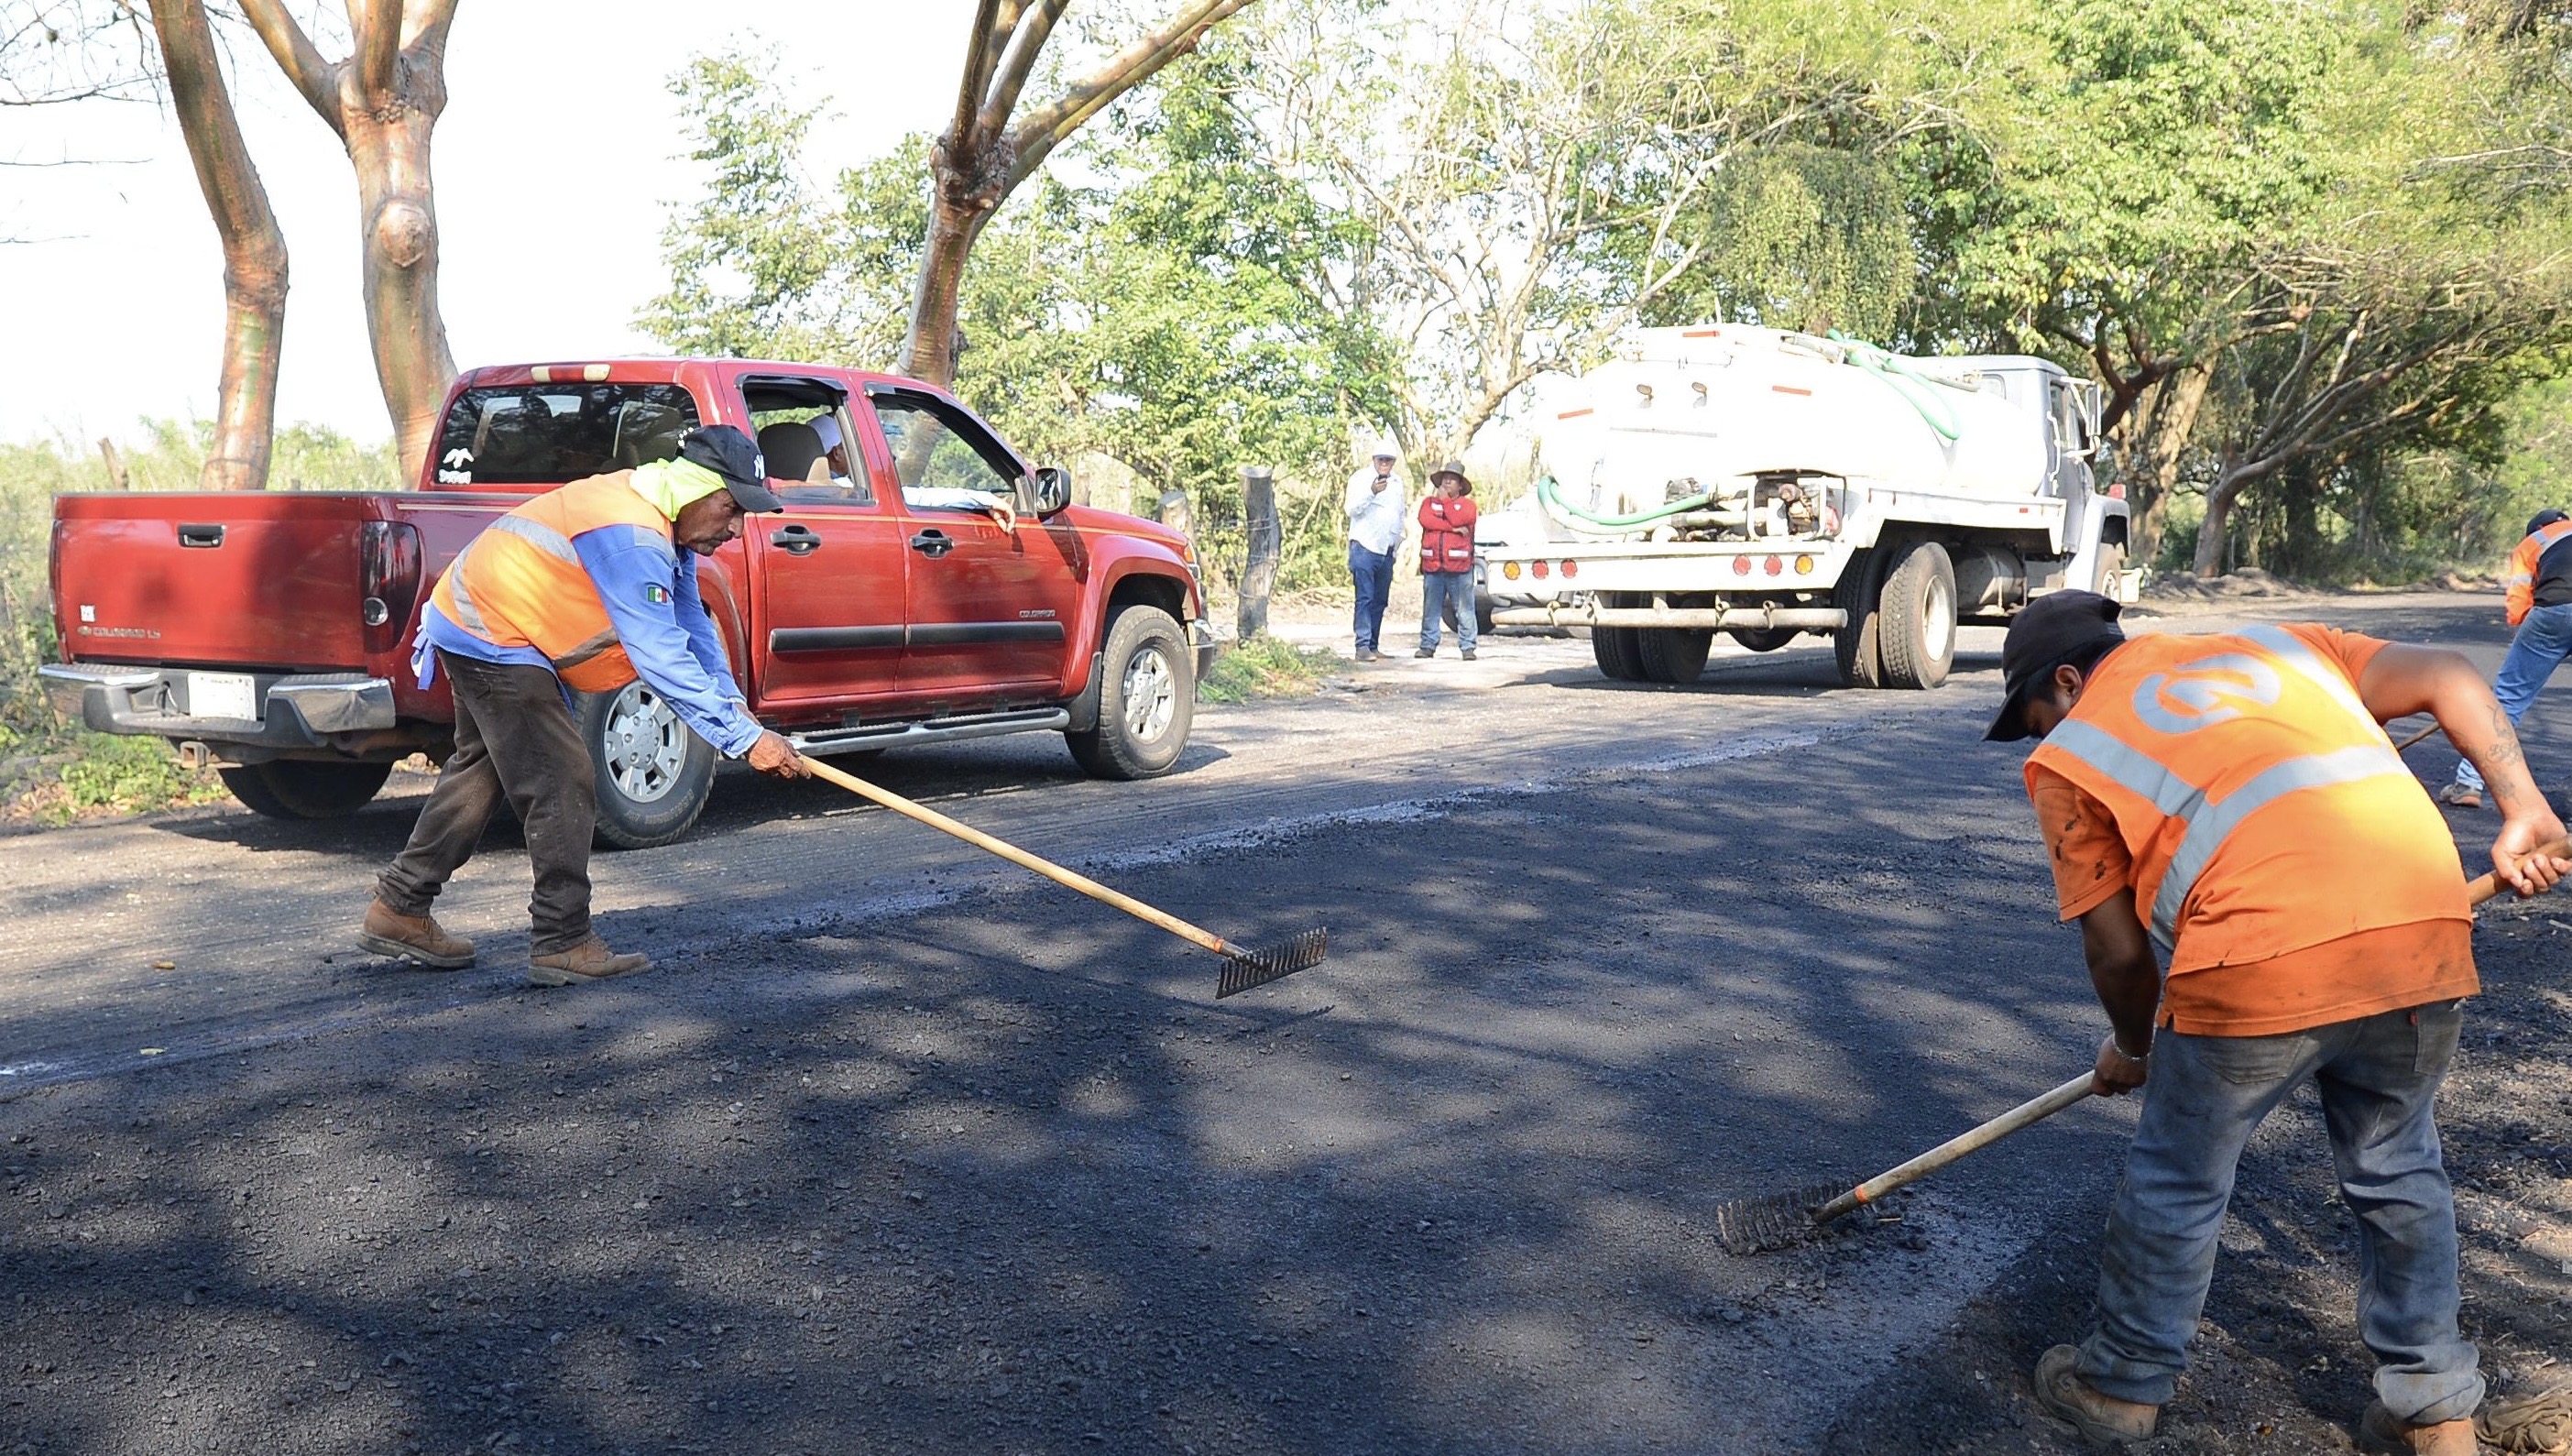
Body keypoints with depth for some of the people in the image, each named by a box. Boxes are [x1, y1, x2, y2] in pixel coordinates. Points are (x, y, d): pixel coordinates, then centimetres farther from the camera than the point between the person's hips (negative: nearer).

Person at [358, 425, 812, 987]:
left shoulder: (661, 524, 2)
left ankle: (398, 909, 33)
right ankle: (564, 945, -5)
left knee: (483, 769, 22)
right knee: (563, 784, -11)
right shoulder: (631, 538, -31)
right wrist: (745, 739, -34)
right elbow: (661, 659, -34)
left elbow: (693, 628, 4)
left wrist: (736, 710, -8)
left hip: (480, 620, 11)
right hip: (492, 639, -11)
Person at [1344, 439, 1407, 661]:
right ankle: (1362, 646, -15)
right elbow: (1352, 509, -13)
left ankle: (1373, 645, 12)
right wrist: (1371, 492, -27)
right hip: (1365, 548, -6)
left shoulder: (1397, 483, 17)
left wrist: (1398, 539, 20)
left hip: (1387, 551, 6)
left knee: (1380, 601, 7)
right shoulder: (1360, 478, -2)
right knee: (1365, 599, -12)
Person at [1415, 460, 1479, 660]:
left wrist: (1445, 499, -2)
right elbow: (1425, 519, -6)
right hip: (1433, 566, 2)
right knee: (1431, 609, 5)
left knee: (1464, 609, -2)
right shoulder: (1429, 502, 15)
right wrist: (1453, 528, -10)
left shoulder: (1467, 504, 8)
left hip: (1459, 566, -2)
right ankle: (1428, 645, 11)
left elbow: (1458, 520, -11)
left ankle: (1467, 647, 2)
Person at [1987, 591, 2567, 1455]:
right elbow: (2444, 677, 17)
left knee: (2178, 1186, 16)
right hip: (2428, 930, 5)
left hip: (2265, 960, -5)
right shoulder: (2271, 646, 28)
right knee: (2396, 1171, 25)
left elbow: (2118, 950, 14)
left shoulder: (2067, 756, 14)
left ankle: (2122, 1385, 33)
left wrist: (2133, 1049, 30)